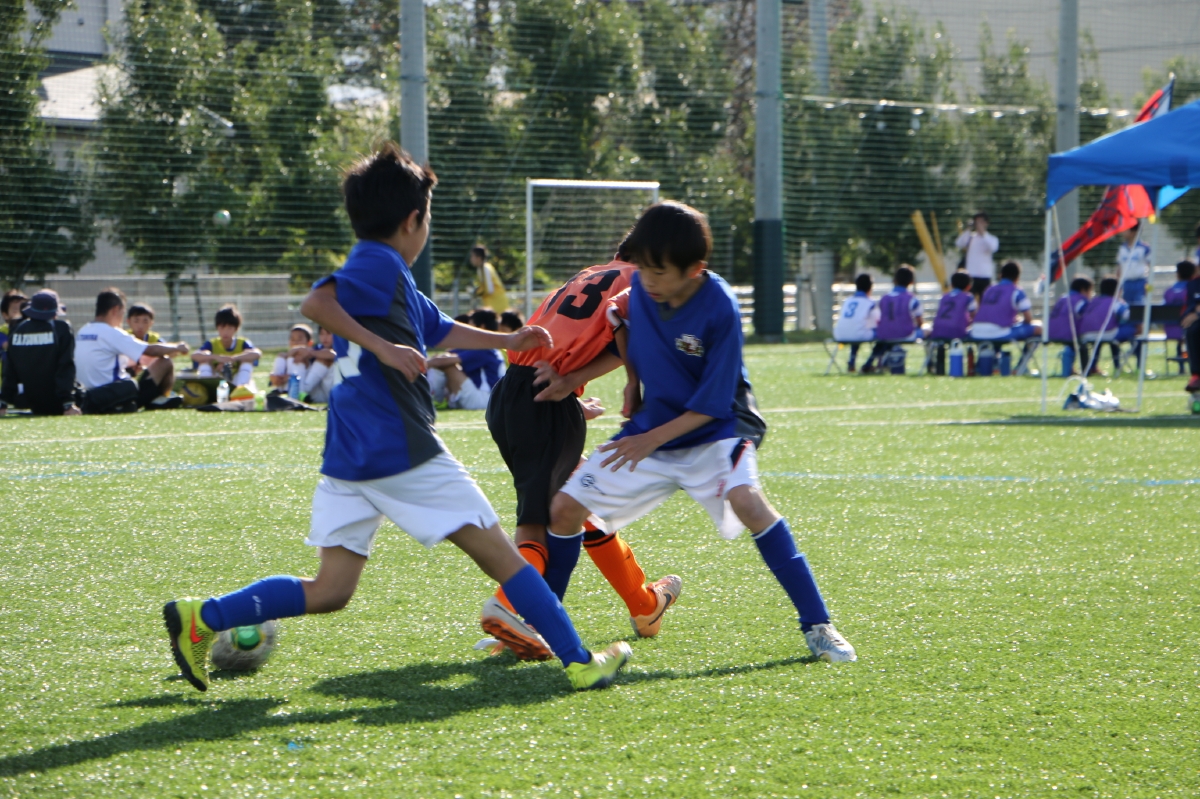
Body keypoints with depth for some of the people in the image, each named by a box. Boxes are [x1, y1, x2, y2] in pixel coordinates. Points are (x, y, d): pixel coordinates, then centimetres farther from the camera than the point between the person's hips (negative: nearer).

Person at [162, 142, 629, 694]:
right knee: (500, 556, 0)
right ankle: (580, 662, 4)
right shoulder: (381, 266, -9)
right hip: (402, 453, -9)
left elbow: (439, 331, 35)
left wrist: (507, 341, 41)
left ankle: (203, 618, -3)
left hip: (348, 460, 9)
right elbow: (316, 303, -26)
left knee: (329, 591, 5)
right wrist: (383, 347, -25)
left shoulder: (389, 275, 21)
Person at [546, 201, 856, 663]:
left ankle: (817, 625, -24)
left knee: (746, 500, -31)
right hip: (647, 430, 5)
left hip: (710, 434, -5)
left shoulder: (718, 308, -23)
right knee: (565, 508, -3)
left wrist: (651, 440, -20)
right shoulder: (640, 289, -9)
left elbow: (712, 404, -20)